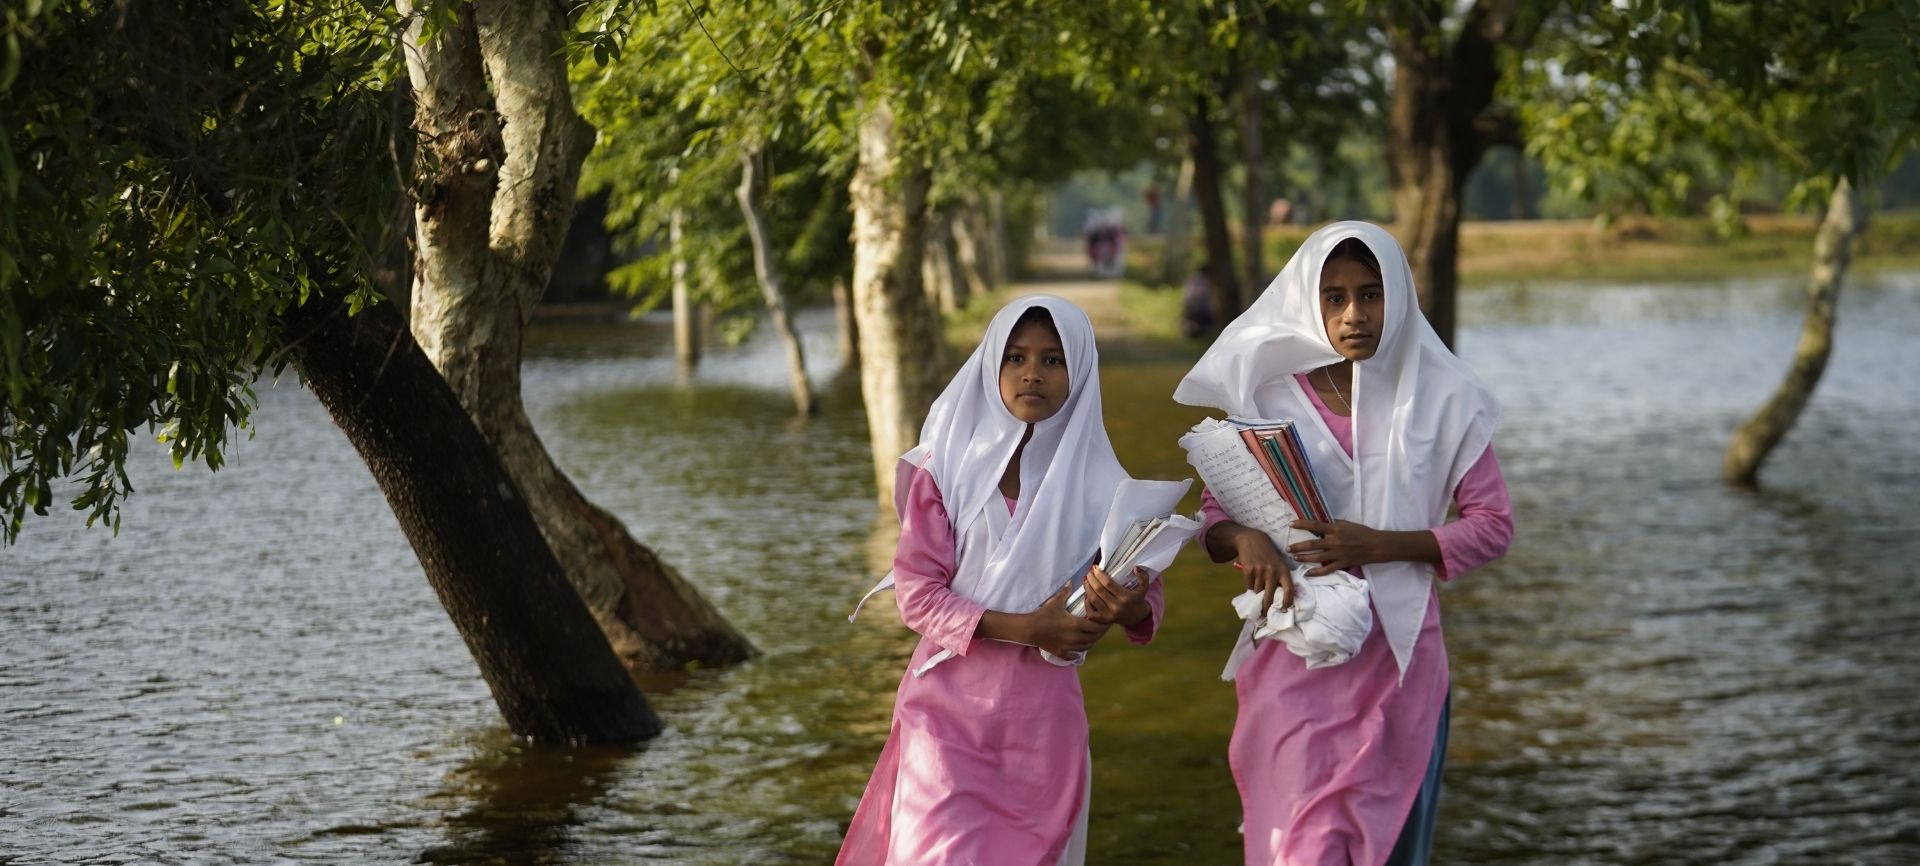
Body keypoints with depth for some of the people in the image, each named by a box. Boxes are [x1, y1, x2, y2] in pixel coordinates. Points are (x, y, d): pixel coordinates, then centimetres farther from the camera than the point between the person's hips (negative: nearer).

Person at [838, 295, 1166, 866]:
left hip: (1043, 710, 2)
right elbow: (916, 591, -7)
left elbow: (1147, 595, 3)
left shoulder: (1095, 482, 0)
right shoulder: (947, 467, -4)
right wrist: (1024, 628, -17)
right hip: (949, 700, -2)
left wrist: (1130, 609, -21)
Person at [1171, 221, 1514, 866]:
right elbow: (1213, 515, 6)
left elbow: (1493, 523, -1)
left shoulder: (1440, 398, -1)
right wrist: (1244, 539, -19)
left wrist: (1379, 545, -15)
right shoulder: (1270, 395, 1)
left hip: (1398, 652, 1)